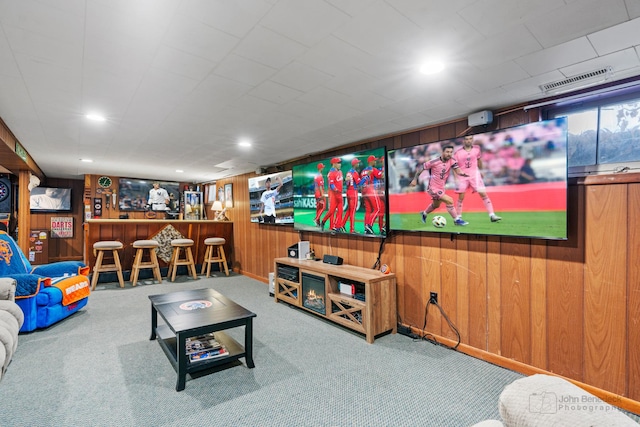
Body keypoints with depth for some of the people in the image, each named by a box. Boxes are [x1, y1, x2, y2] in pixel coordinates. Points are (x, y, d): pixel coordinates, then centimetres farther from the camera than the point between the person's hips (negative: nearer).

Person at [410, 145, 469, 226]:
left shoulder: (451, 160, -8)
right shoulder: (434, 162, -19)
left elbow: (458, 171, -19)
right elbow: (420, 167, -11)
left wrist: (465, 174, -38)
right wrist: (415, 179, -14)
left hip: (441, 188, 7)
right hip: (433, 188, -7)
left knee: (436, 205, 28)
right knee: (449, 201, -19)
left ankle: (424, 213, 55)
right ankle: (456, 220, -4)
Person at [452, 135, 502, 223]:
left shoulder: (477, 149, 3)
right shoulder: (458, 152, -6)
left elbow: (479, 160, 18)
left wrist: (481, 171, 25)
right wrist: (456, 179, -13)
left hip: (474, 174, 2)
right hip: (462, 176, -2)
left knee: (483, 194, -7)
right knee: (461, 197, 0)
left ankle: (492, 215, -3)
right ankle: (458, 217, 13)